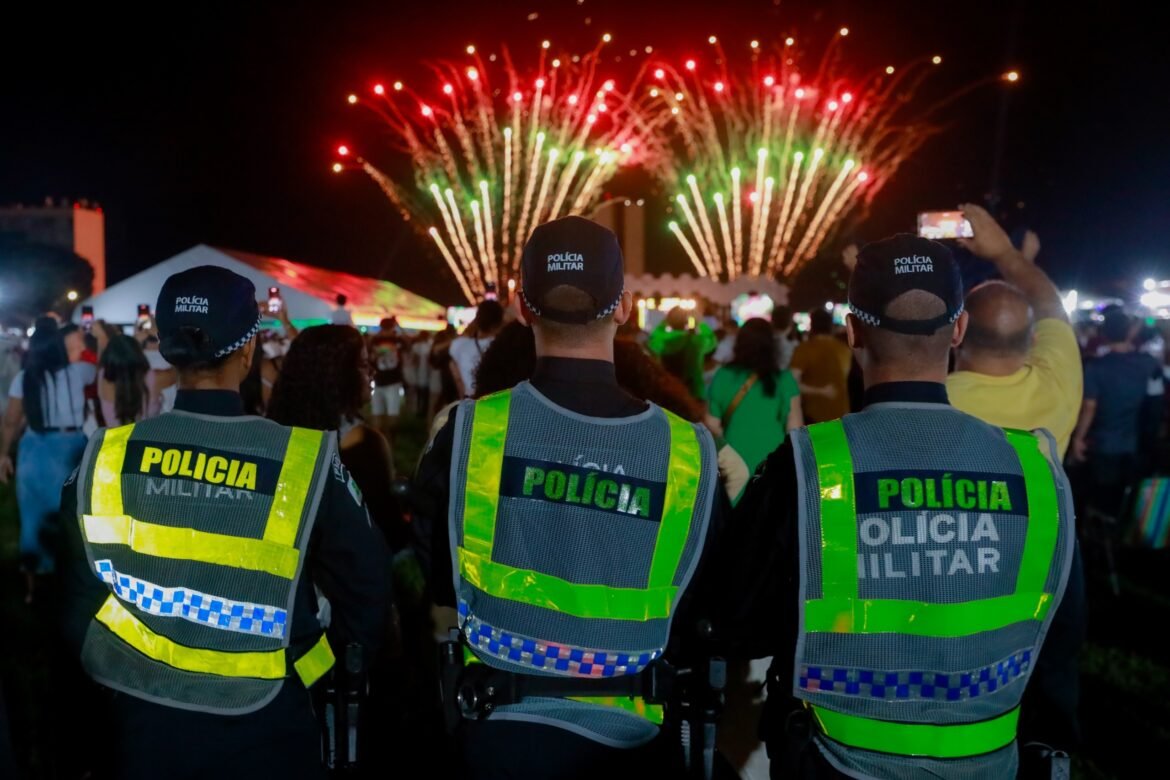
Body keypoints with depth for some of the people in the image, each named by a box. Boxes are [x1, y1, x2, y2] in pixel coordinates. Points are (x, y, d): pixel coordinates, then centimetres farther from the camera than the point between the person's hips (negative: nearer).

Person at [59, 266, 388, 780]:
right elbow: (363, 590, -10)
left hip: (143, 718, 2)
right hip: (263, 726, -2)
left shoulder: (106, 458, -11)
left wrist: (108, 679, 16)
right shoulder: (303, 461, -19)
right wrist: (328, 666, 8)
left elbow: (80, 601, -1)